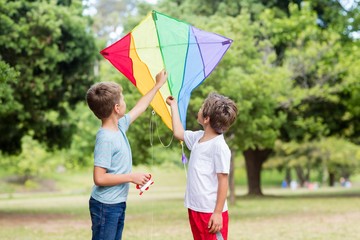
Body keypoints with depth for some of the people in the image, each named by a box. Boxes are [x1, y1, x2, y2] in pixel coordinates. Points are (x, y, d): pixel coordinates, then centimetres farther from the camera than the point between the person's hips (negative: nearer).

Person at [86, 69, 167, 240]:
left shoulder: (120, 126, 4)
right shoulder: (105, 138, -22)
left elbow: (139, 108, 23)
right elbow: (99, 178, -26)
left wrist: (158, 85, 32)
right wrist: (132, 177, -20)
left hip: (118, 204, 10)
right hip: (106, 206, -10)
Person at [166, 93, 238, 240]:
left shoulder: (219, 146, -16)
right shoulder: (198, 138, 8)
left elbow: (223, 180, -16)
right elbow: (179, 133, 28)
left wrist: (218, 213, -19)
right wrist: (173, 105, 32)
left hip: (211, 213, -9)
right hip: (195, 209, 9)